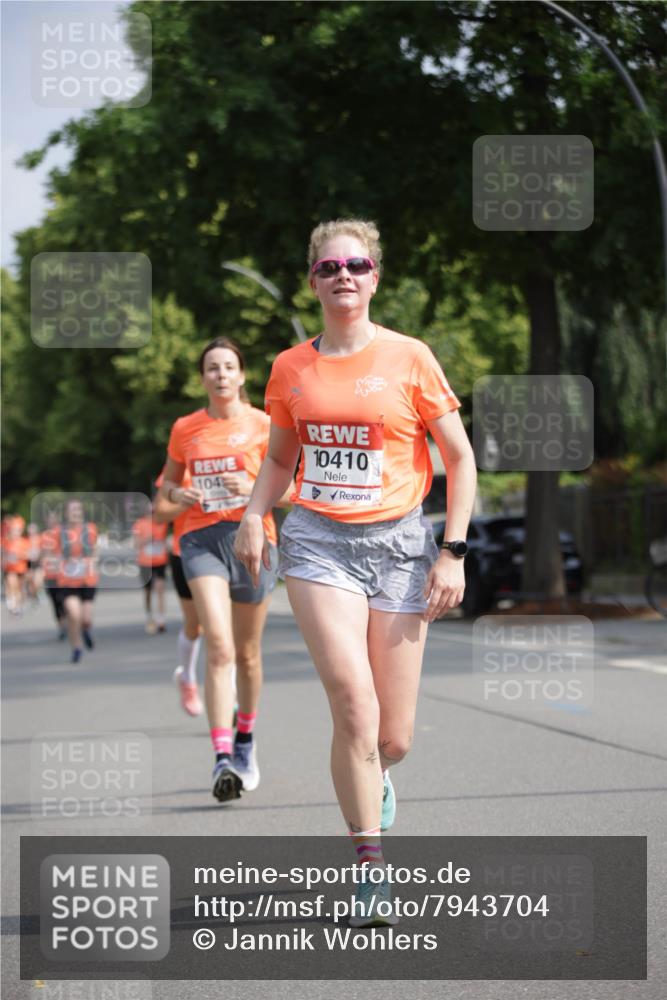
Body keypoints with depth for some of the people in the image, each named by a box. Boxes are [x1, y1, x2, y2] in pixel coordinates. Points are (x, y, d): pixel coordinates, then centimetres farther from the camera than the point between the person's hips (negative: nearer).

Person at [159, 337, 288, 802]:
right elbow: (168, 482, 20)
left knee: (247, 653, 12)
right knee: (219, 647, -18)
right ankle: (223, 758, -24)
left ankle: (246, 743, 34)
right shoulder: (185, 429, 8)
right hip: (202, 538, 0)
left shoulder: (263, 425, 2)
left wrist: (253, 488, -16)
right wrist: (178, 494, -2)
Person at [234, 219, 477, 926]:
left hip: (397, 543, 0)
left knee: (393, 736, 1)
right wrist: (253, 516, 2)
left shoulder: (408, 358, -1)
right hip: (318, 542, 1)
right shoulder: (292, 368, 7)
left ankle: (372, 776, 39)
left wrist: (452, 552, -4)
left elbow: (459, 457, 3)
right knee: (353, 702, -18)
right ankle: (370, 866, -8)